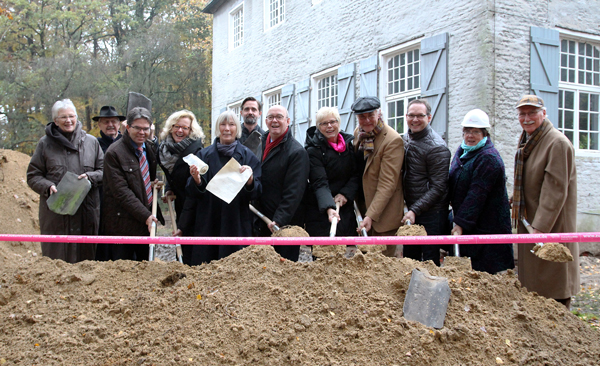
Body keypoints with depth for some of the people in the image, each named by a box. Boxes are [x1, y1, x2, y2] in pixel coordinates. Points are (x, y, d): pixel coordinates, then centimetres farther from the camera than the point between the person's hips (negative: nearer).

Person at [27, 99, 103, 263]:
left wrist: (90, 177, -10)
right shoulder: (45, 143, 6)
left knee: (86, 256, 6)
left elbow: (103, 171, 10)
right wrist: (48, 187, -12)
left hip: (87, 212, 1)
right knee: (56, 258, 1)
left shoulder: (91, 142, 9)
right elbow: (33, 176, 7)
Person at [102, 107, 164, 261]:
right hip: (124, 223, -7)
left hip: (147, 219, 7)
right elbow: (121, 191, -18)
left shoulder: (149, 148, 10)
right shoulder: (114, 153, -12)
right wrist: (145, 215, -21)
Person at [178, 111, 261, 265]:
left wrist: (250, 181, -22)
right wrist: (196, 181, -19)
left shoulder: (247, 156, 4)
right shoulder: (205, 154, 7)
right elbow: (193, 193, 3)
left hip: (237, 223, -1)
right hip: (208, 224, 1)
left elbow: (256, 193, -1)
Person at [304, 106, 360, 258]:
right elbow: (319, 183, -19)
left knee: (349, 253, 2)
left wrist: (346, 193, -10)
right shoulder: (314, 150, -10)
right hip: (321, 210, -4)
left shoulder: (349, 143, 6)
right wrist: (329, 208, -33)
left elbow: (357, 174, 7)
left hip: (345, 206, 5)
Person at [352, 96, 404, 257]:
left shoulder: (393, 140, -17)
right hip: (362, 209, 7)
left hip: (383, 213, -6)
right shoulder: (358, 133, 6)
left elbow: (387, 184, -19)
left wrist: (371, 215, -24)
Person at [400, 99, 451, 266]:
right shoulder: (405, 139, 7)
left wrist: (415, 210, -21)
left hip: (432, 213, -7)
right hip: (412, 210, 7)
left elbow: (438, 187, -17)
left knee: (430, 260, 1)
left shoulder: (437, 147, -16)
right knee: (409, 258, 14)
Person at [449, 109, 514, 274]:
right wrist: (456, 216, 13)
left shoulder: (488, 158, -19)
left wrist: (461, 223, -24)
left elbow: (477, 194, -23)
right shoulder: (462, 151, 10)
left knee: (485, 269, -3)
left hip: (486, 226, -8)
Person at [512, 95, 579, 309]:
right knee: (532, 282, 15)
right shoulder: (526, 142, 13)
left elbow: (556, 190, -21)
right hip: (528, 223, 9)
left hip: (552, 226, -9)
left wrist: (541, 227, -24)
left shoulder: (558, 143, -16)